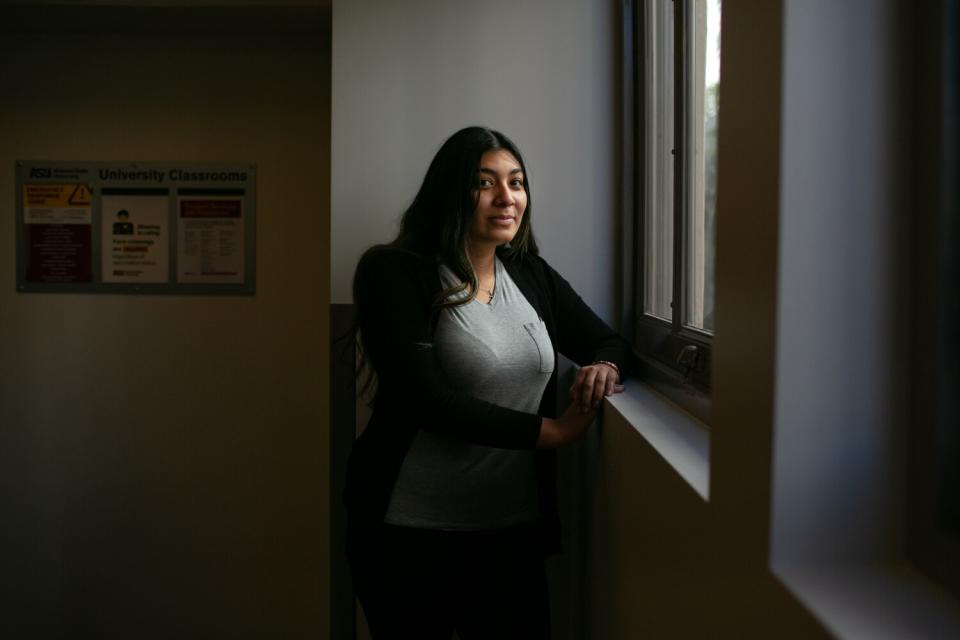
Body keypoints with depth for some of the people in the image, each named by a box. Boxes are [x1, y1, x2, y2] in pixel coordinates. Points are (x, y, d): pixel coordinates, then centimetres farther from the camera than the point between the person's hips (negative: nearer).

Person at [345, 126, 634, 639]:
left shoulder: (532, 276, 7)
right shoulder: (395, 276, -10)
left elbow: (608, 342, 16)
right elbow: (429, 402, -20)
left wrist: (605, 366, -10)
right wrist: (554, 430, -17)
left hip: (514, 531, 5)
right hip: (410, 537, -4)